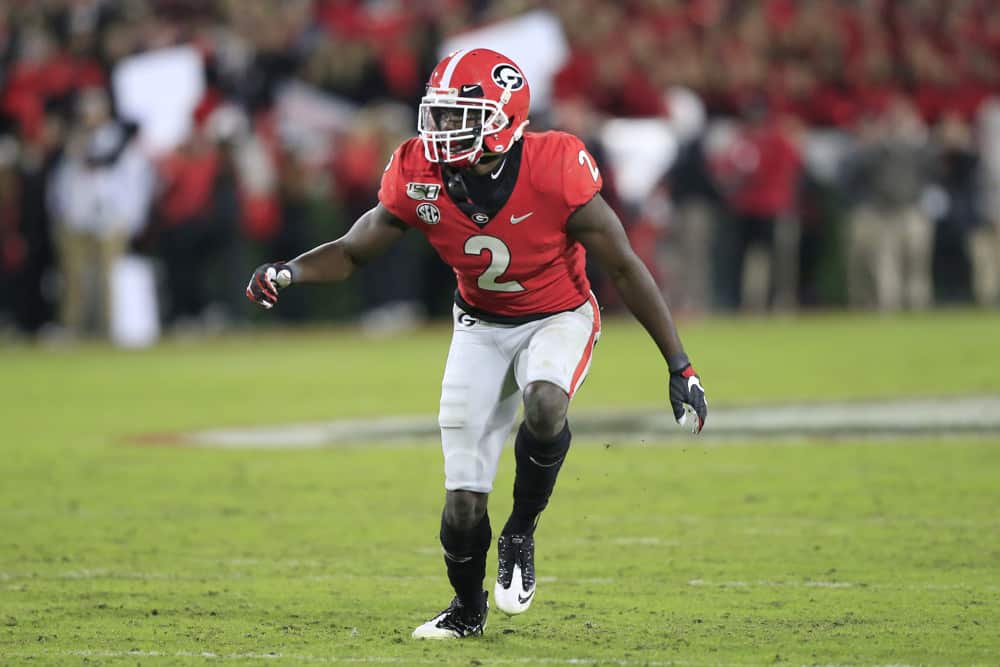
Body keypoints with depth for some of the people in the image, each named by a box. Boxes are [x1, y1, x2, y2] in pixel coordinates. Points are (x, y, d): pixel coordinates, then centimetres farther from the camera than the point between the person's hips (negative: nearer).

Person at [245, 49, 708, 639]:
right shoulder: (420, 178, -18)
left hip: (558, 318, -3)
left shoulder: (553, 170, -28)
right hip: (482, 325, 3)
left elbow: (624, 268, -18)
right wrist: (289, 273, -27)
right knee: (463, 501, -3)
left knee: (544, 404, -36)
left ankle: (521, 535, -10)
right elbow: (353, 251, -4)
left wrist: (680, 367, -17)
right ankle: (468, 609, 25)